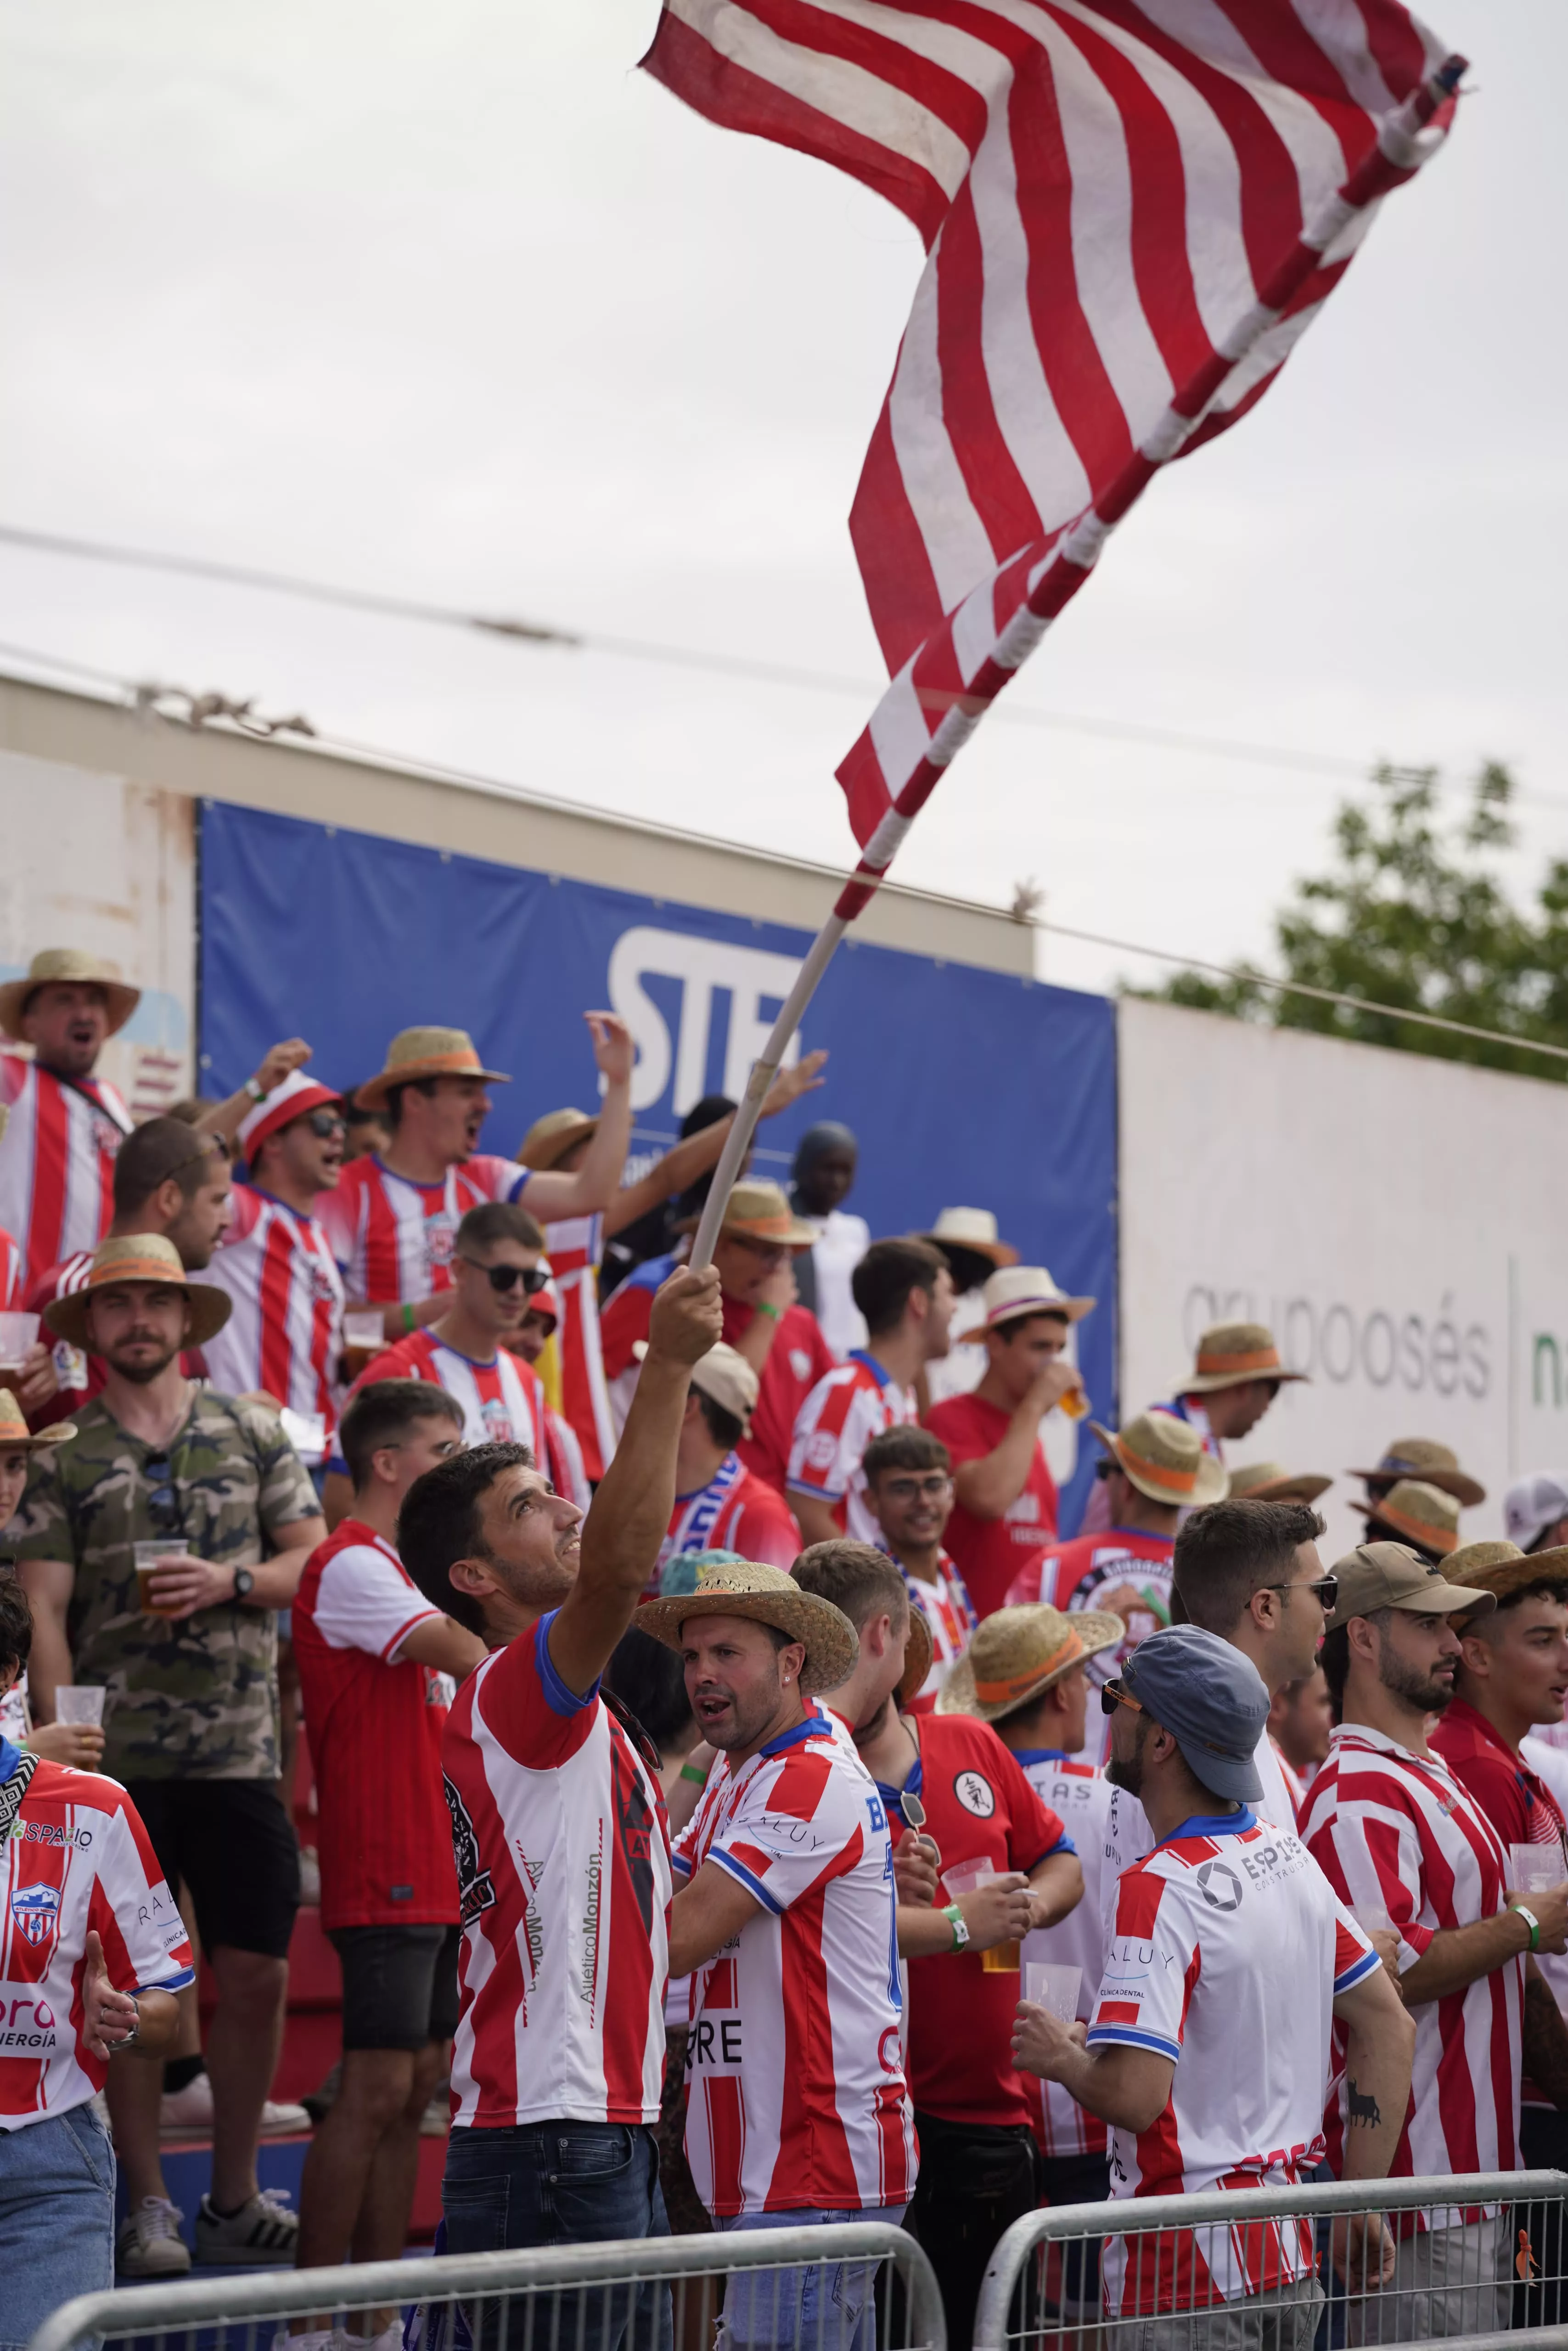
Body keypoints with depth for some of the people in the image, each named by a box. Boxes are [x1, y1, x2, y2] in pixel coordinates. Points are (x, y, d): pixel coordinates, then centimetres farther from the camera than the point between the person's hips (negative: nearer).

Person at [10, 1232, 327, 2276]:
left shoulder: (254, 1434, 9)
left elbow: (316, 1561, 9)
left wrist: (231, 1581, -10)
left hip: (242, 1750, 2)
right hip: (120, 1753, -2)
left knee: (259, 1973, 3)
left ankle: (236, 2198, 16)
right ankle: (148, 2207, 11)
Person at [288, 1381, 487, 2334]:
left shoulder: (399, 1568, 20)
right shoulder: (351, 1566, -11)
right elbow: (464, 1654, -22)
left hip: (435, 1877, 10)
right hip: (385, 1873, -9)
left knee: (415, 2090, 8)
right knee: (376, 2090, -10)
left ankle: (379, 2319, 12)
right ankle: (313, 2321, -5)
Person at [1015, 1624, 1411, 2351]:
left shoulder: (1161, 1890, -19)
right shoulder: (1290, 1857, 7)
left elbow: (1133, 2092, -26)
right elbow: (1387, 2026, 13)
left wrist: (1063, 2057, -5)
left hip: (1188, 2273, -8)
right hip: (1290, 2256, 8)